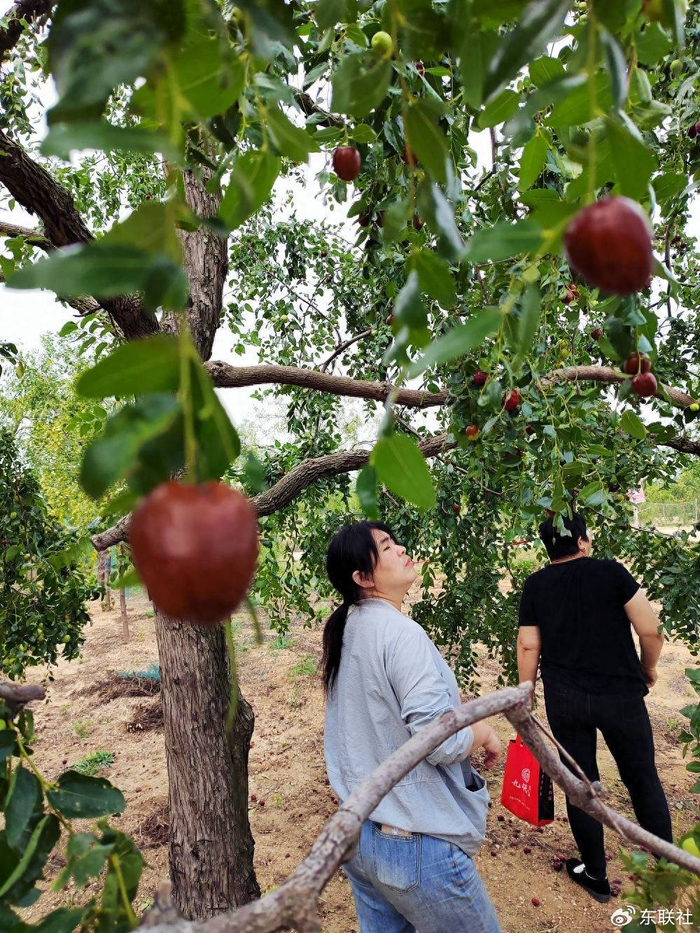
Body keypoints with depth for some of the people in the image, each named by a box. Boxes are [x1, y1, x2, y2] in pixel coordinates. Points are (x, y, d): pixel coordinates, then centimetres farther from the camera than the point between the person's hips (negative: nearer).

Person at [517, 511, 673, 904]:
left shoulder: (535, 585, -2)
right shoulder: (611, 572, -10)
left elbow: (528, 647, -1)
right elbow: (651, 631, -10)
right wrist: (648, 668, 8)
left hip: (564, 700, 2)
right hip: (621, 695, -2)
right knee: (643, 781, 17)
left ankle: (596, 875, 29)